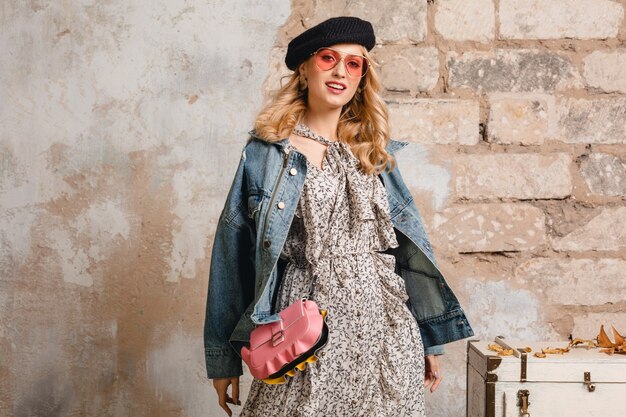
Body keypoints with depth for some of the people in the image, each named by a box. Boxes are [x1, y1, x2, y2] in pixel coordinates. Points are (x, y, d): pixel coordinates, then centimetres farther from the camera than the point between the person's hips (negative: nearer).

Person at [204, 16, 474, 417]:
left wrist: (431, 340, 9)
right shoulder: (266, 152, 0)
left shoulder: (373, 153, 11)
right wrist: (224, 359, -2)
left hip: (384, 331, 3)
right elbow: (235, 253, 0)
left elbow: (410, 246, 12)